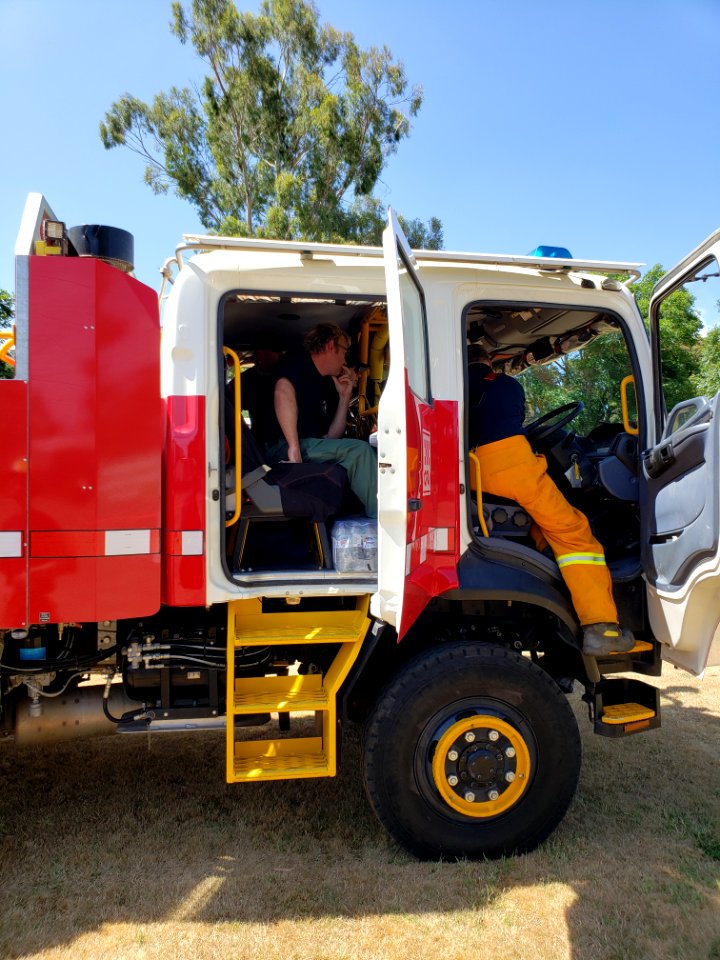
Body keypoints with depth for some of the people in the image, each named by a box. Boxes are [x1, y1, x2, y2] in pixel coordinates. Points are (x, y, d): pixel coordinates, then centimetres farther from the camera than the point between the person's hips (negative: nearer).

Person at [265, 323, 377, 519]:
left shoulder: (327, 384, 20)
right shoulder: (296, 362, -2)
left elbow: (331, 436, 14)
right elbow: (283, 392, -26)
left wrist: (344, 396, 8)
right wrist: (294, 448, -33)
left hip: (310, 448, 9)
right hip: (281, 448, -9)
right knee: (359, 450, -21)